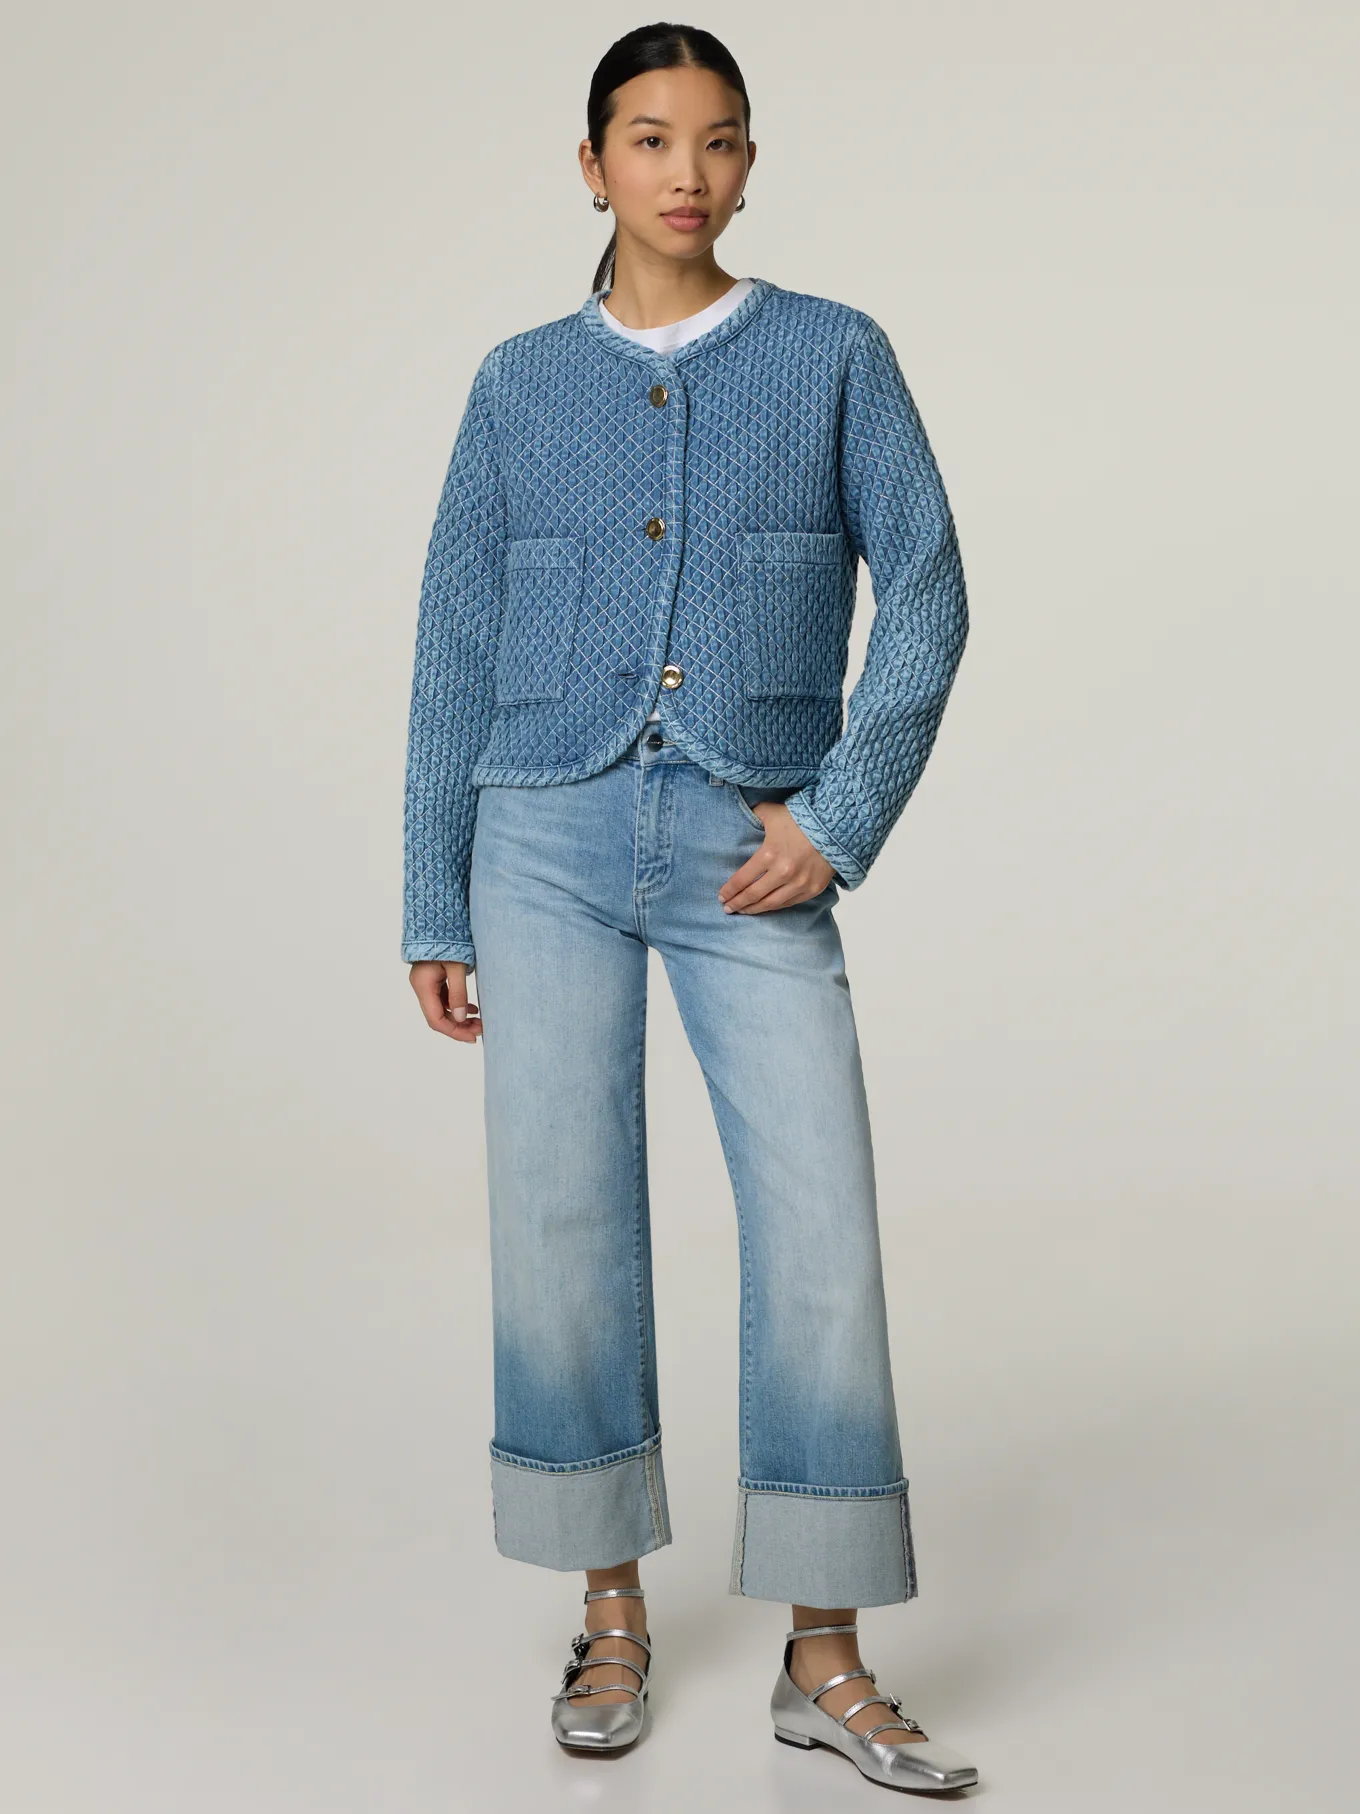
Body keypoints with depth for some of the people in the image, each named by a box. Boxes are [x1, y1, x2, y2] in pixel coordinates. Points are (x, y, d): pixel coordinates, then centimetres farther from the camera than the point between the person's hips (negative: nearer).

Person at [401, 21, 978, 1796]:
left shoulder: (835, 356, 6)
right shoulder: (520, 386, 9)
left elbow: (926, 592, 0)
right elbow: (460, 653, 10)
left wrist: (841, 816, -12)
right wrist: (436, 908, 7)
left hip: (753, 854, -1)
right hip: (549, 839, 1)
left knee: (821, 1227, -8)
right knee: (562, 1219, 0)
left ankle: (827, 1662, 3)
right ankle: (612, 1614, 18)